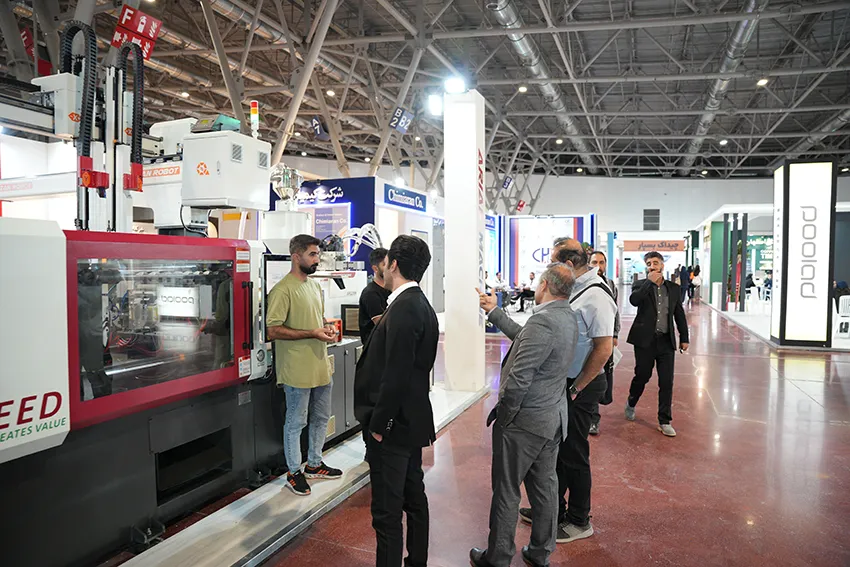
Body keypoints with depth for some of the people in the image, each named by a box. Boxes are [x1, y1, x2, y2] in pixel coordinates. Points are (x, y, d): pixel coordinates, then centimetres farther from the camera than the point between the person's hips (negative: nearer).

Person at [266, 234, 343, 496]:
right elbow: (272, 330, -20)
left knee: (321, 418, 19)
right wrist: (312, 333, -22)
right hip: (297, 371, -8)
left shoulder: (315, 286, 12)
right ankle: (294, 472, 22)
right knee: (296, 422, 6)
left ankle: (314, 464, 37)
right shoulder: (283, 290, -16)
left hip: (320, 366, 9)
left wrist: (326, 327, 0)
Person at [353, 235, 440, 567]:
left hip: (393, 426, -10)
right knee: (414, 497, 21)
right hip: (413, 420, 10)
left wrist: (378, 425, -17)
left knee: (387, 510, 1)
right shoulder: (421, 305, 8)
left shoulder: (403, 308, -21)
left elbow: (396, 376, -25)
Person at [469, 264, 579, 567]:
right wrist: (494, 312, 19)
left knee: (506, 491, 7)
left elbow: (518, 380, -27)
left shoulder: (543, 321, -26)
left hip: (525, 421, -9)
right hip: (554, 420, 9)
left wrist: (502, 414, -12)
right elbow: (523, 337, 14)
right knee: (544, 486, 19)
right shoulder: (568, 317, 3)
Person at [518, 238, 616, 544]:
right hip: (559, 381, 9)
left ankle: (579, 521, 25)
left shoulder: (595, 296, -21)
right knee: (555, 448, 19)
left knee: (573, 454, 6)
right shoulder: (573, 289, 8)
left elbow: (604, 349, -24)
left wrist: (575, 389, -18)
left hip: (580, 387, -9)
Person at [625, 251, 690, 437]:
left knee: (667, 382, 1)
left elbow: (680, 315, 14)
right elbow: (633, 300, -22)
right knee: (642, 376, 8)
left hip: (666, 341, 2)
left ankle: (664, 421, 11)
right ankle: (630, 404, 36)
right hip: (645, 340, -2)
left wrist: (684, 338, 11)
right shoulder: (642, 286, 1)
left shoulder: (674, 288, 9)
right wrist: (650, 282, -18)